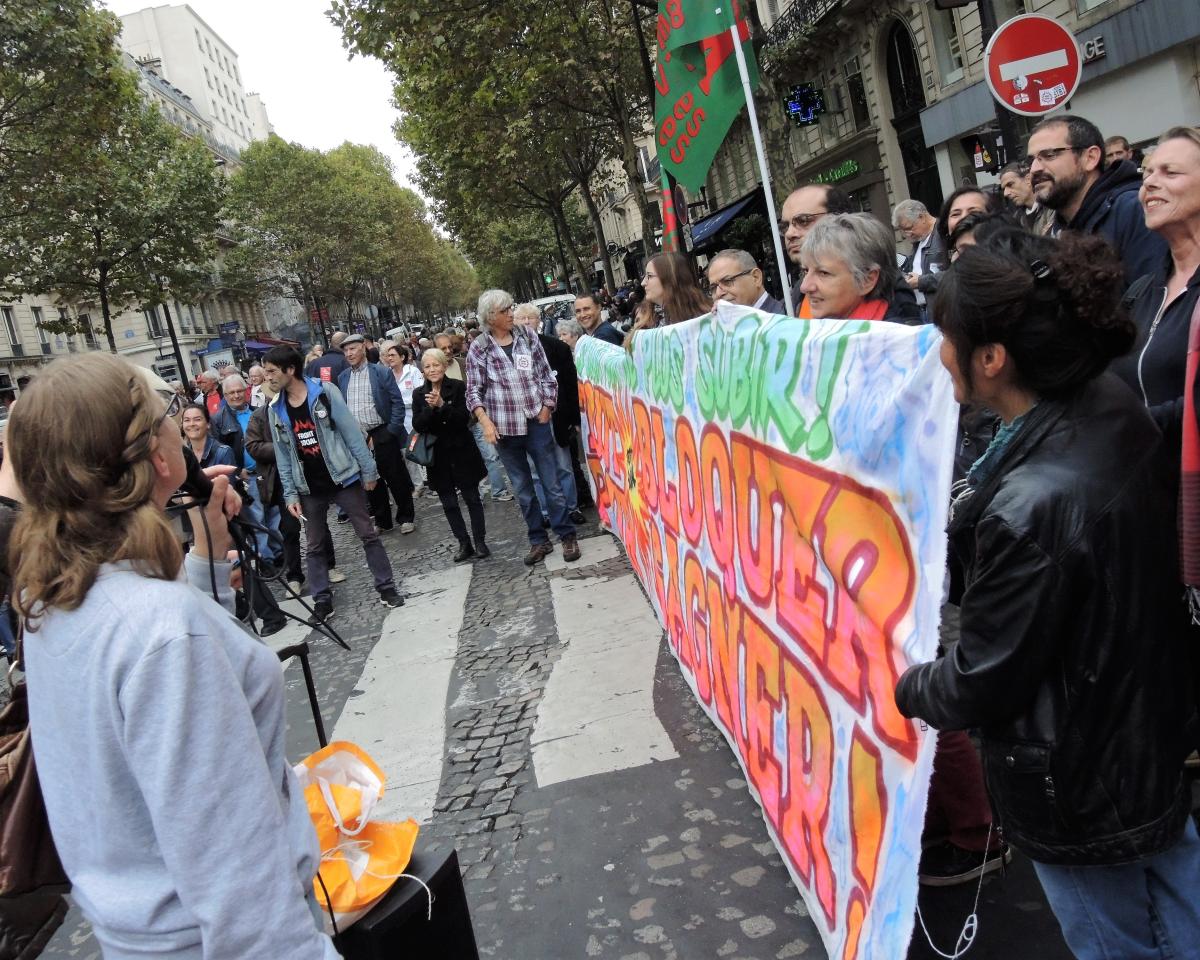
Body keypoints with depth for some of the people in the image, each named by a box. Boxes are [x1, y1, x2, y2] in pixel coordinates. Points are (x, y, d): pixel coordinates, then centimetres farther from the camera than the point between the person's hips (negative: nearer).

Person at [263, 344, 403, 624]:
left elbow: (351, 432, -9)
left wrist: (368, 470, -10)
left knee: (368, 534, 2)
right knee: (315, 546, 8)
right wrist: (290, 495, 2)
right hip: (309, 488, 4)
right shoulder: (276, 409, 1)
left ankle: (386, 588, 13)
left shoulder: (325, 392, -11)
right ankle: (322, 600, 17)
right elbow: (282, 456, 5)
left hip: (343, 478, -4)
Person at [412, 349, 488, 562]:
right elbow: (418, 425, -6)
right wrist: (430, 408, -23)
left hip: (462, 451, -2)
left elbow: (464, 418, -14)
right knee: (449, 503, 6)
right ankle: (464, 544, 17)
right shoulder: (419, 394, 3)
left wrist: (442, 405, -26)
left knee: (472, 498, 4)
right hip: (438, 455, 3)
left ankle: (480, 542, 14)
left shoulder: (458, 387, -5)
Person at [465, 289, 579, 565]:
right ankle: (538, 540, 21)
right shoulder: (478, 349, -2)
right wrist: (485, 422, -13)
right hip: (505, 429, 0)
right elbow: (474, 391, 0)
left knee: (552, 484, 3)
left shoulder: (527, 337, 3)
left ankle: (567, 536, 14)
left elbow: (547, 376, 7)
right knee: (523, 489, 10)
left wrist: (546, 410, -1)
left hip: (536, 424, 0)